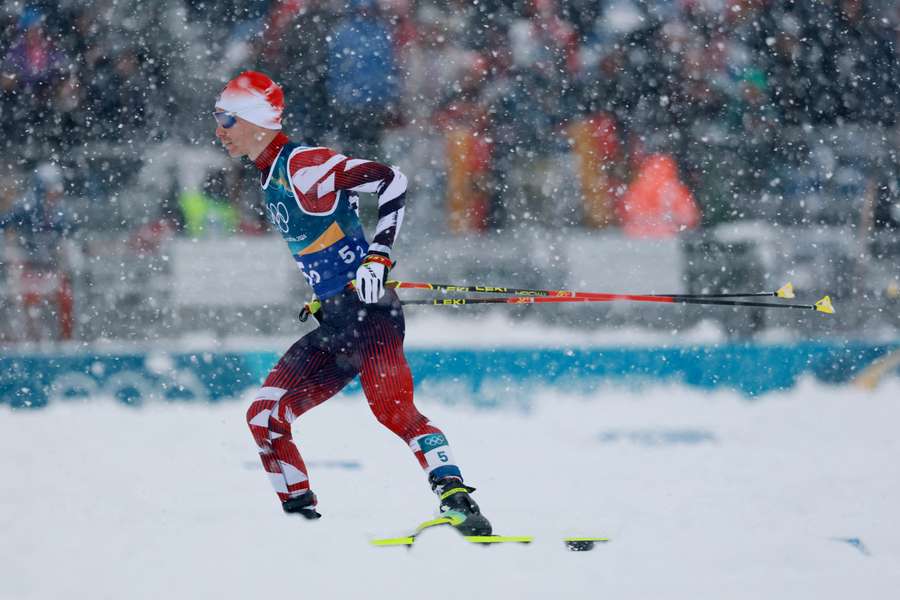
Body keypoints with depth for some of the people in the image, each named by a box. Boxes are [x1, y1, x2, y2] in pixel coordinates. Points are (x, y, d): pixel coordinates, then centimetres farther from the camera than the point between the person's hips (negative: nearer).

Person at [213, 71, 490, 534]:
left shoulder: (302, 165, -11)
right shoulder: (270, 178, 17)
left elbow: (390, 180, -17)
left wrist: (379, 256, -24)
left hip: (367, 310, -10)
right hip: (334, 323, 10)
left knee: (393, 409, -27)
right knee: (264, 416, 3)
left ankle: (459, 504, -33)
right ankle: (301, 519, 6)